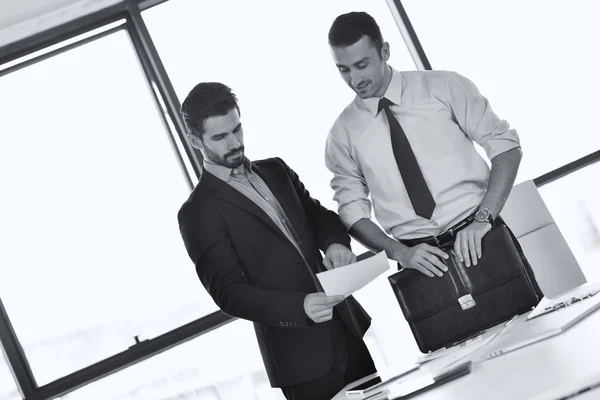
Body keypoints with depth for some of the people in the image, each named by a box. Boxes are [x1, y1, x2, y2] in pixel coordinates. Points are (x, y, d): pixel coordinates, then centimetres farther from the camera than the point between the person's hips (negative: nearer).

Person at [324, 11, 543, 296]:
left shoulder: (443, 86, -1)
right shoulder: (342, 134, 3)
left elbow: (505, 145, -2)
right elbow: (352, 209, 4)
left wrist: (483, 218, -15)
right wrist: (400, 252, -13)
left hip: (481, 240, 0)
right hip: (419, 260, 1)